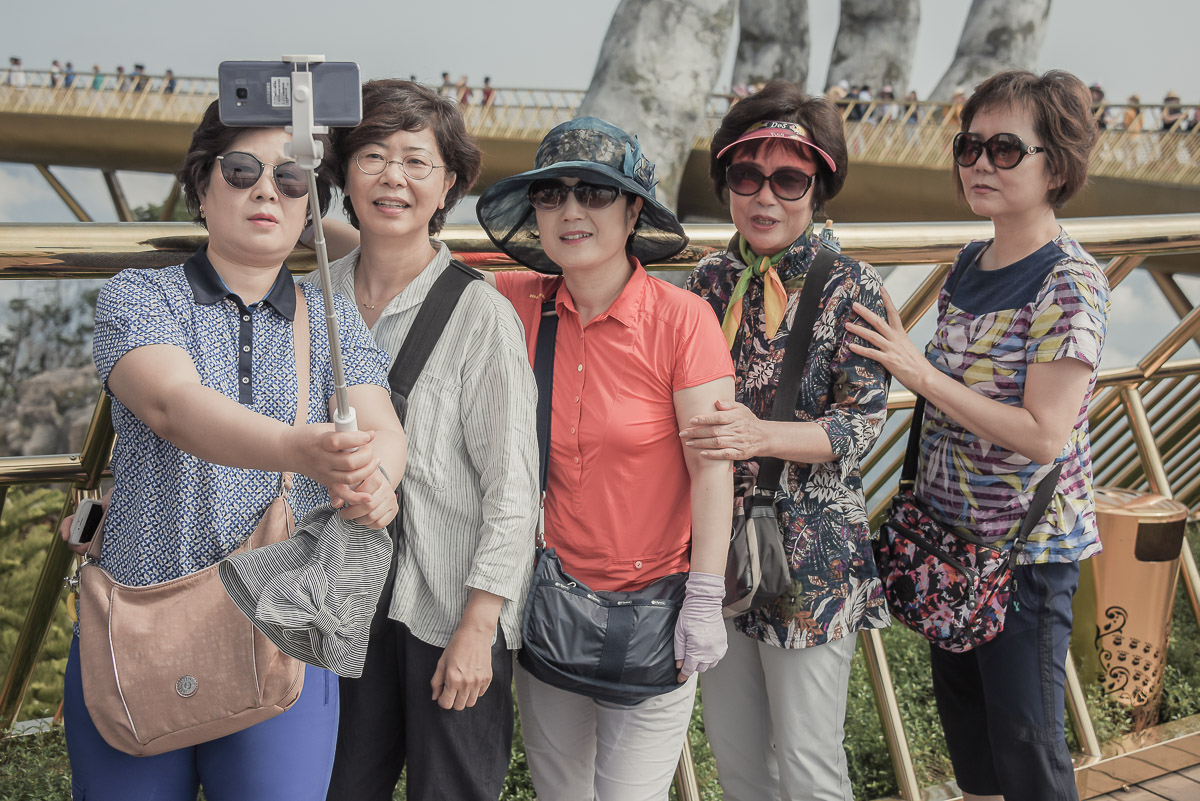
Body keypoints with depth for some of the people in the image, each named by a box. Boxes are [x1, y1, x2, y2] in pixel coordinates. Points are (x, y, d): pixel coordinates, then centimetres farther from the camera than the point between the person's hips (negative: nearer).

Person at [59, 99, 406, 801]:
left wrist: (374, 479, -35)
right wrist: (296, 449, -42)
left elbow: (384, 428, -10)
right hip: (137, 644, -1)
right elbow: (173, 403, -22)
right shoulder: (138, 297, -1)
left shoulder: (334, 321, 7)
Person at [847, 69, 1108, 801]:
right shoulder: (969, 265, 5)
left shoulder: (1070, 284, -18)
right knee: (961, 713, 20)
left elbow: (1042, 435, -23)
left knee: (1024, 740, 6)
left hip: (1027, 548, -7)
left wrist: (919, 372, -23)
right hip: (951, 531, 7)